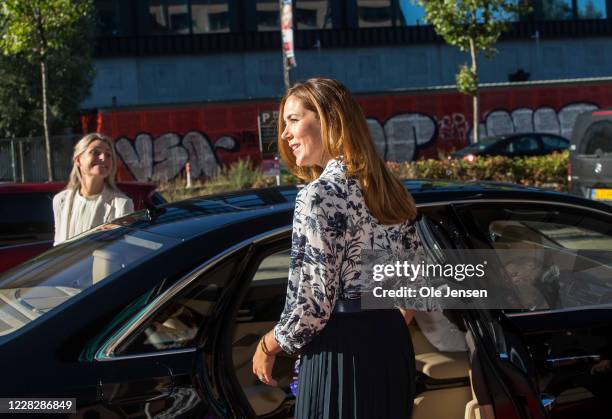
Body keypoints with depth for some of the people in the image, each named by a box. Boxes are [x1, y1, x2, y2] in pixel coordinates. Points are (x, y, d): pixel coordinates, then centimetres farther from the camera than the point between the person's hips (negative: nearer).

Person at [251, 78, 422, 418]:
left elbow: (313, 303, -18)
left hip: (342, 354, -8)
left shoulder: (319, 194, -15)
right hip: (394, 346, 8)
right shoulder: (388, 187, 10)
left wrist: (269, 345, -2)